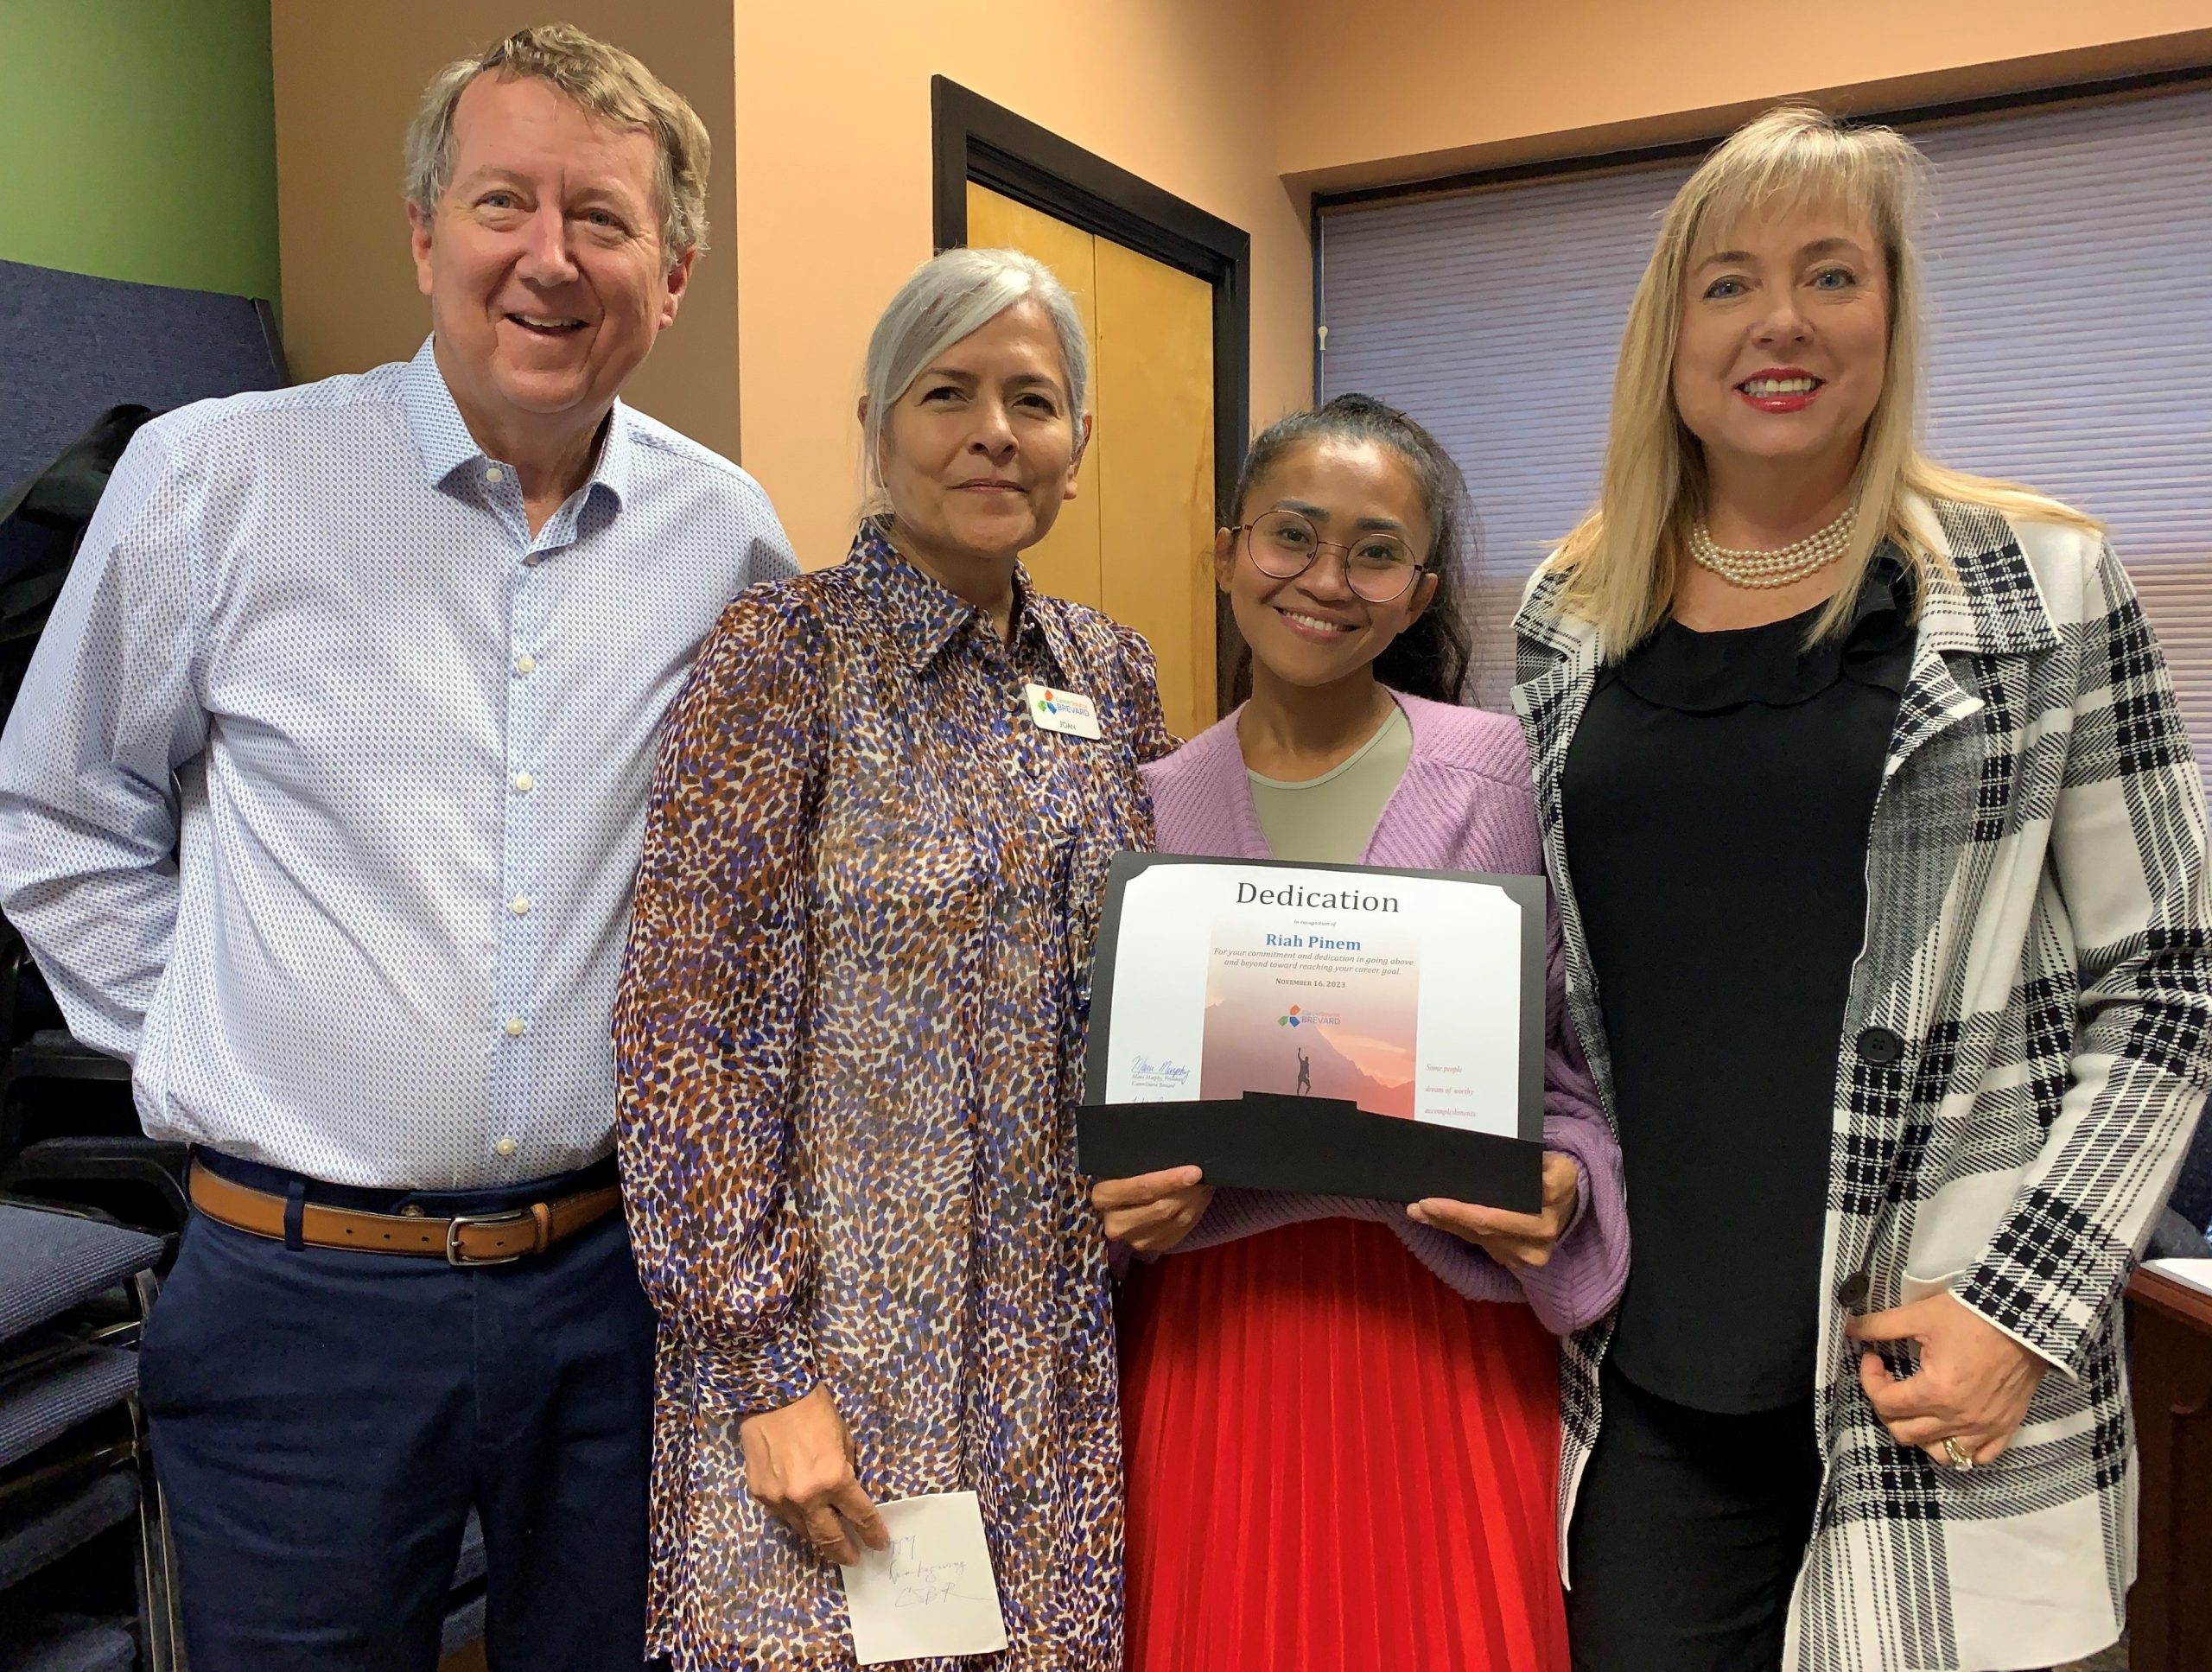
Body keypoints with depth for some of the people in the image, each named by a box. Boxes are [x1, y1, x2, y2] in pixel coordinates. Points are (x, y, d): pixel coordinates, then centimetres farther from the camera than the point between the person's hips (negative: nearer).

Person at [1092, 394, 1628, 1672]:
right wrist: (1122, 1196, -9)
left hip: (1445, 1318, -2)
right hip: (1210, 1325, 2)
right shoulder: (1158, 804, 3)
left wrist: (1561, 1190, -19)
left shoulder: (1499, 776, -6)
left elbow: (1580, 1058, 0)